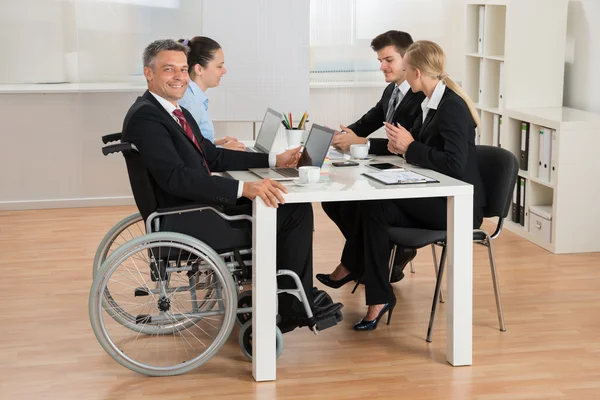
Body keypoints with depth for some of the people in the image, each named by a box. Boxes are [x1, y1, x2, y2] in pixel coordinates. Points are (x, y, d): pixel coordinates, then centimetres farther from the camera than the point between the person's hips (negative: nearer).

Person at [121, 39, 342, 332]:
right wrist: (243, 188, -36)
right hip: (182, 221, -10)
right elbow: (175, 178, -28)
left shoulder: (177, 111, 14)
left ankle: (294, 304, 8)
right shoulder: (144, 116, -17)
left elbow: (213, 157, 18)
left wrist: (274, 160, 10)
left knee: (298, 208, 3)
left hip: (201, 204, 10)